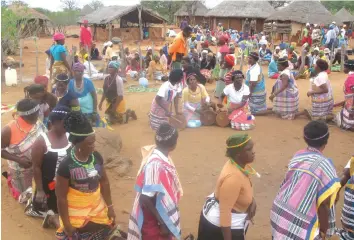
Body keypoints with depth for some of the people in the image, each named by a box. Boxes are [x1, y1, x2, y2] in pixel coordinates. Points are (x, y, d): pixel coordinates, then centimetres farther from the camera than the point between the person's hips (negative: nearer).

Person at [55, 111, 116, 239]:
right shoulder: (66, 165, -24)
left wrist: (110, 206, 7)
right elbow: (61, 197, -17)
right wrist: (66, 224, -13)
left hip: (96, 206, 5)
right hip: (76, 211, -5)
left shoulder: (96, 157, -9)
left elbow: (104, 182, 3)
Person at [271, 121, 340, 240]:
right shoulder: (326, 166, -16)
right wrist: (323, 230, -1)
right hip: (299, 223, -6)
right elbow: (324, 204, -14)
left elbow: (286, 184, 8)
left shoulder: (297, 156, 0)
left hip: (279, 212, 6)